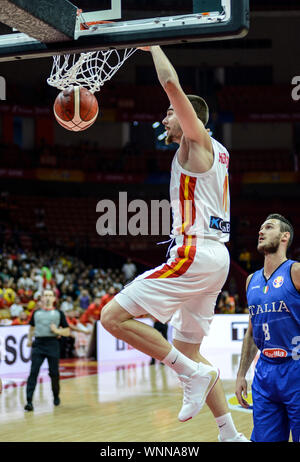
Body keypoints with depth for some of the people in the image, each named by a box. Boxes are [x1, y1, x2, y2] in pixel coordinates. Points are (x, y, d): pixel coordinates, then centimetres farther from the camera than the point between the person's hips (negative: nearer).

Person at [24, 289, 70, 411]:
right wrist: (29, 339, 13)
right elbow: (32, 327, 28)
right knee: (33, 372, -10)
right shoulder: (36, 313, 14)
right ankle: (29, 401, -15)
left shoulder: (59, 313, 8)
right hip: (38, 344, 1)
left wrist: (57, 330, -11)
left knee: (54, 373, 3)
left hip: (52, 343, -1)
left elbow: (67, 332, 7)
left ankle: (56, 397, 27)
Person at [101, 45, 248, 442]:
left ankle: (193, 373, -15)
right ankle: (230, 435, 13)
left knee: (113, 316, -13)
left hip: (196, 253, -10)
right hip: (213, 256, 10)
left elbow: (171, 83, -11)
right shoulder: (215, 151, 20)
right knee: (188, 349, 15)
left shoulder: (197, 138, -5)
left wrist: (153, 46, 1)